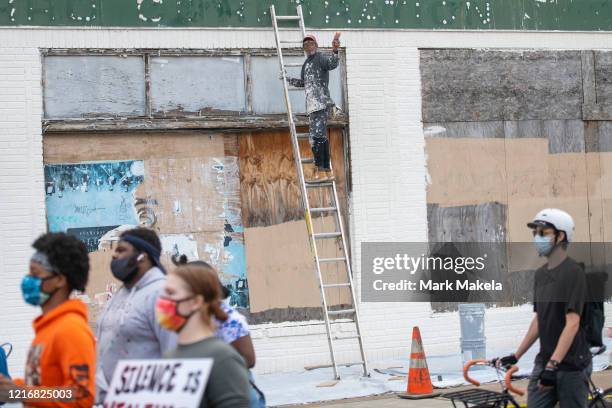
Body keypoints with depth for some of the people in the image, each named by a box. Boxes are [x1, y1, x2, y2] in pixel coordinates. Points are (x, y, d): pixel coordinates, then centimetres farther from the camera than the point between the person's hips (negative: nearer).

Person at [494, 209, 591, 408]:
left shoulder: (573, 272, -13)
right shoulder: (541, 274, 11)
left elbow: (572, 323, -20)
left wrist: (553, 364, -26)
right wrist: (516, 355, 16)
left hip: (571, 365, -7)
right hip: (545, 362, 7)